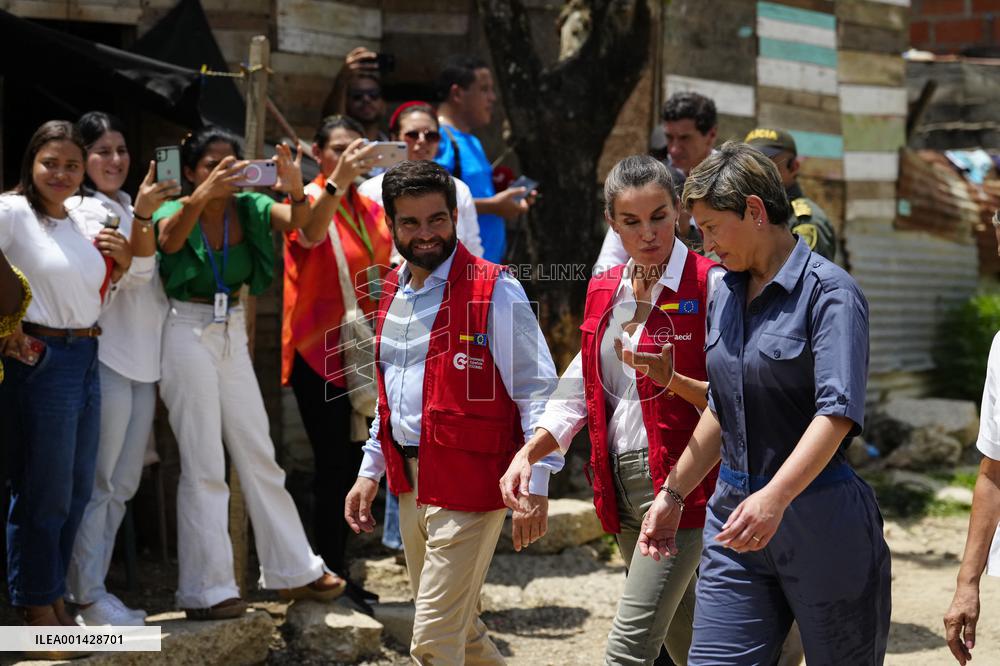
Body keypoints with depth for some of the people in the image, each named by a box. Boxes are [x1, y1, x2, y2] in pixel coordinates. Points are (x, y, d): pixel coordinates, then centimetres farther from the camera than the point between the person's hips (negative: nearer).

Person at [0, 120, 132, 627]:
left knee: (78, 490, 13)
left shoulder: (87, 221, 11)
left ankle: (53, 597, 26)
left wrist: (122, 261, 4)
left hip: (85, 358, 8)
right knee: (44, 491, -1)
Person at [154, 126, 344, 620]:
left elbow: (299, 223, -16)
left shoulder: (248, 208, 1)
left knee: (259, 456, 12)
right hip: (188, 334, -5)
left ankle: (293, 571, 21)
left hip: (233, 336, 5)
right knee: (203, 464, -5)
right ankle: (206, 590, 0)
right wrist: (203, 195, -50)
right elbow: (169, 239, -32)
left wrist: (295, 190, -39)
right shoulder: (176, 211, -8)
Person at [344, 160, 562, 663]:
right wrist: (370, 471, 20)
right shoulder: (393, 293, 12)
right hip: (410, 483, 8)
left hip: (468, 484, -8)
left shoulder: (494, 291, -11)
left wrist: (535, 485, -18)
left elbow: (537, 391, -13)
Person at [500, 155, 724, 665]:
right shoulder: (604, 291, 11)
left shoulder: (708, 286, -9)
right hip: (620, 484, 7)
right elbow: (579, 391, 16)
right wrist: (528, 453, 2)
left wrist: (673, 381, -28)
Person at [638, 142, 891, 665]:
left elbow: (837, 412, -23)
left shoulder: (830, 292, -11)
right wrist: (673, 494, 19)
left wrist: (775, 498, -35)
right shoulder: (725, 295, 11)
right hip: (735, 517, 6)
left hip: (819, 521, -6)